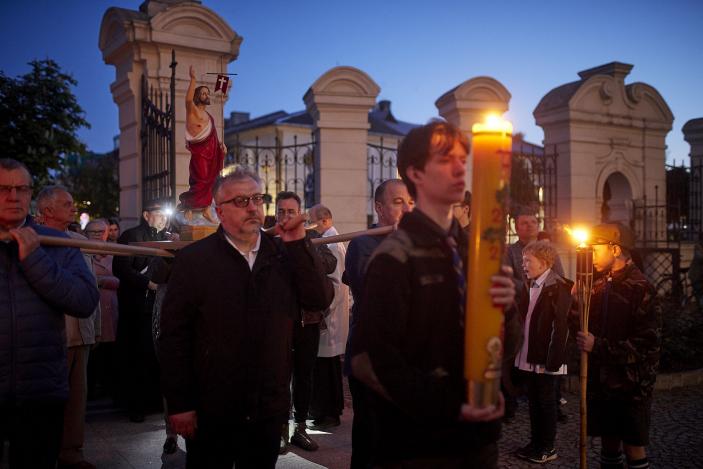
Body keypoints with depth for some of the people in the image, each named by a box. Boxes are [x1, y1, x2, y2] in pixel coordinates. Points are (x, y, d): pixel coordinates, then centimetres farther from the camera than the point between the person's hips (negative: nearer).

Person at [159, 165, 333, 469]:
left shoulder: (284, 254, 2)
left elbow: (321, 300, -6)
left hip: (269, 408, 3)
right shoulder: (194, 259, -7)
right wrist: (179, 405, -8)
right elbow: (174, 335, -7)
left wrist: (300, 244, -13)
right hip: (210, 411, -3)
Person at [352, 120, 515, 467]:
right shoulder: (394, 258, -12)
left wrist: (504, 306, -10)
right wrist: (448, 406, -19)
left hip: (478, 430, 6)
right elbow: (371, 360, -18)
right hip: (420, 440, -6)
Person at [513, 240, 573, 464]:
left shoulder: (557, 287, -14)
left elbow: (561, 326, -18)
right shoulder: (530, 286, 10)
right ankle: (536, 443, 29)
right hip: (529, 357, 7)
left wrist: (553, 360, -21)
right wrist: (521, 351, 5)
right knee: (534, 401, 16)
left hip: (546, 359, -7)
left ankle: (548, 448, 18)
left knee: (546, 402, 6)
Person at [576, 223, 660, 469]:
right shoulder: (600, 285, 7)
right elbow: (582, 324, 11)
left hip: (631, 386, -6)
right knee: (609, 443, 15)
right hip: (602, 382, 6)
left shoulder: (640, 288, -13)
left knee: (633, 447, 5)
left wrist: (598, 345, -20)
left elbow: (648, 343, -18)